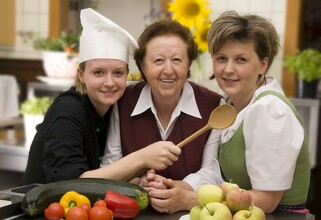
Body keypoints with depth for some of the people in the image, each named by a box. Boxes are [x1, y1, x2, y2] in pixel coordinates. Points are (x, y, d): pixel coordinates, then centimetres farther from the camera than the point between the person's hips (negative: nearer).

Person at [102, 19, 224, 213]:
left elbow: (212, 171, -8)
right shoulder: (123, 103, -1)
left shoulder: (213, 106, -5)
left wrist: (184, 195, -27)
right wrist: (139, 182, -19)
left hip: (192, 212, -1)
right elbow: (111, 164, 1)